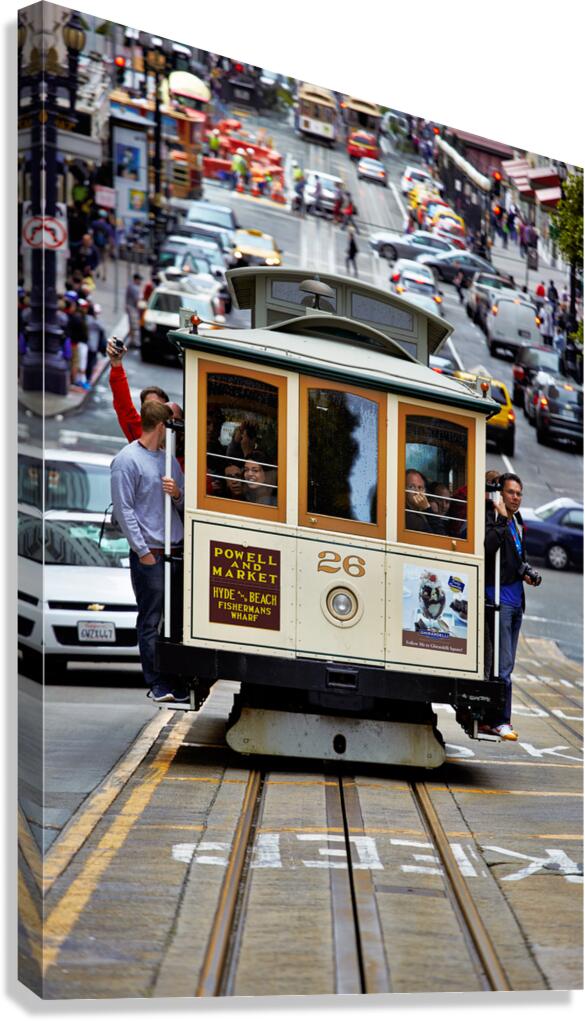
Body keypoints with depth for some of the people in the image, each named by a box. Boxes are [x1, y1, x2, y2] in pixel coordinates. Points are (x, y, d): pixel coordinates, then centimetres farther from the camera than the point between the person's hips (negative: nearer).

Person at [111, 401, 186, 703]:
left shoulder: (169, 459, 16)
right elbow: (124, 510, -9)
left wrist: (178, 494, -3)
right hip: (149, 555, -7)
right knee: (150, 621, -2)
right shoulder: (127, 460, -5)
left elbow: (185, 506, 21)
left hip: (177, 551, 7)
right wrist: (144, 552, -12)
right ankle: (158, 684, 2)